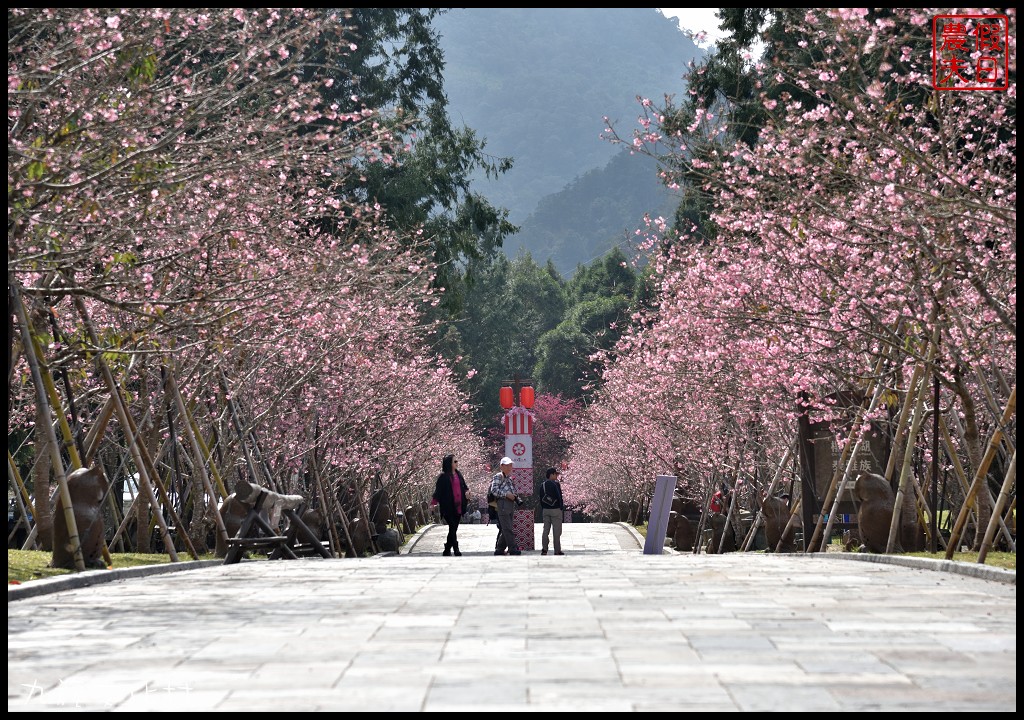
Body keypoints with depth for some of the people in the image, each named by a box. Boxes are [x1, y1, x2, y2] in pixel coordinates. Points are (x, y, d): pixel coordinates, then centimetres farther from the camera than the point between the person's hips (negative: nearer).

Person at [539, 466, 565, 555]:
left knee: (546, 530, 10)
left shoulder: (542, 485, 7)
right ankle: (557, 551, 0)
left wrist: (542, 509, 16)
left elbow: (541, 498, 11)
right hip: (555, 509, -6)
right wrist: (562, 507, -1)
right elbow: (559, 497, -12)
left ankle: (544, 549, 6)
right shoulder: (556, 484, -11)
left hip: (545, 510, 6)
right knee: (557, 531, -1)